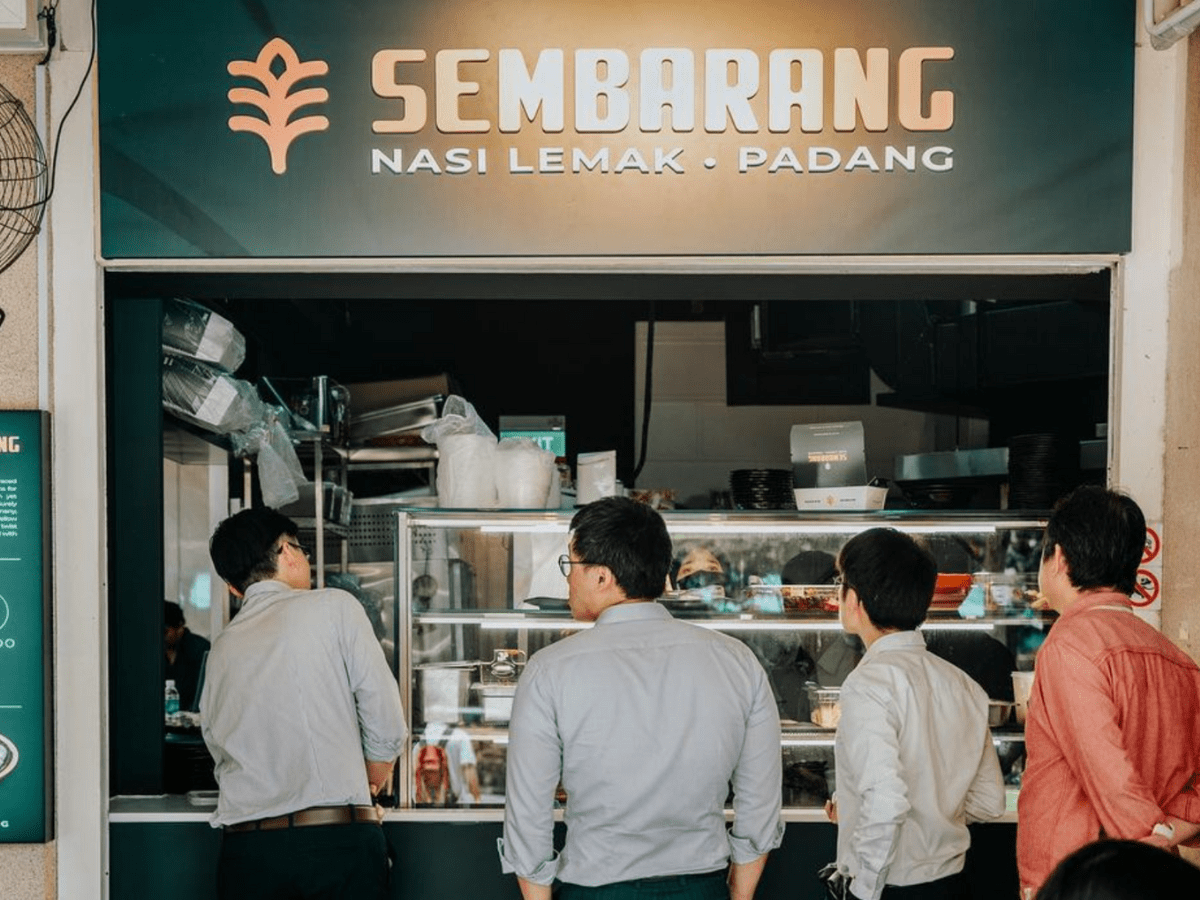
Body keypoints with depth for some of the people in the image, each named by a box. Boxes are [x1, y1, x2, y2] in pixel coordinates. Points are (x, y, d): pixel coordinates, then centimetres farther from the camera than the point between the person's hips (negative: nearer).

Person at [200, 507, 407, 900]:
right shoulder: (335, 606, 0)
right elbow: (387, 725, -1)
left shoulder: (220, 650, 13)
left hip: (244, 848, 5)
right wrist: (368, 785, 18)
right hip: (339, 840, -4)